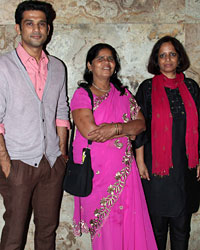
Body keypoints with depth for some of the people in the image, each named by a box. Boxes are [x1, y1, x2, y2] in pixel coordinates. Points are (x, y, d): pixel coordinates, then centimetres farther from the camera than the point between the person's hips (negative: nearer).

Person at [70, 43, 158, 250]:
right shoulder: (82, 94, -1)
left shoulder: (123, 93, 13)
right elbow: (89, 131, -14)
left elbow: (141, 123, 5)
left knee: (129, 223, 2)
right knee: (104, 226, 1)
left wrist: (116, 128, -14)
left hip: (124, 169, 4)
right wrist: (128, 130, -7)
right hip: (96, 170, -3)